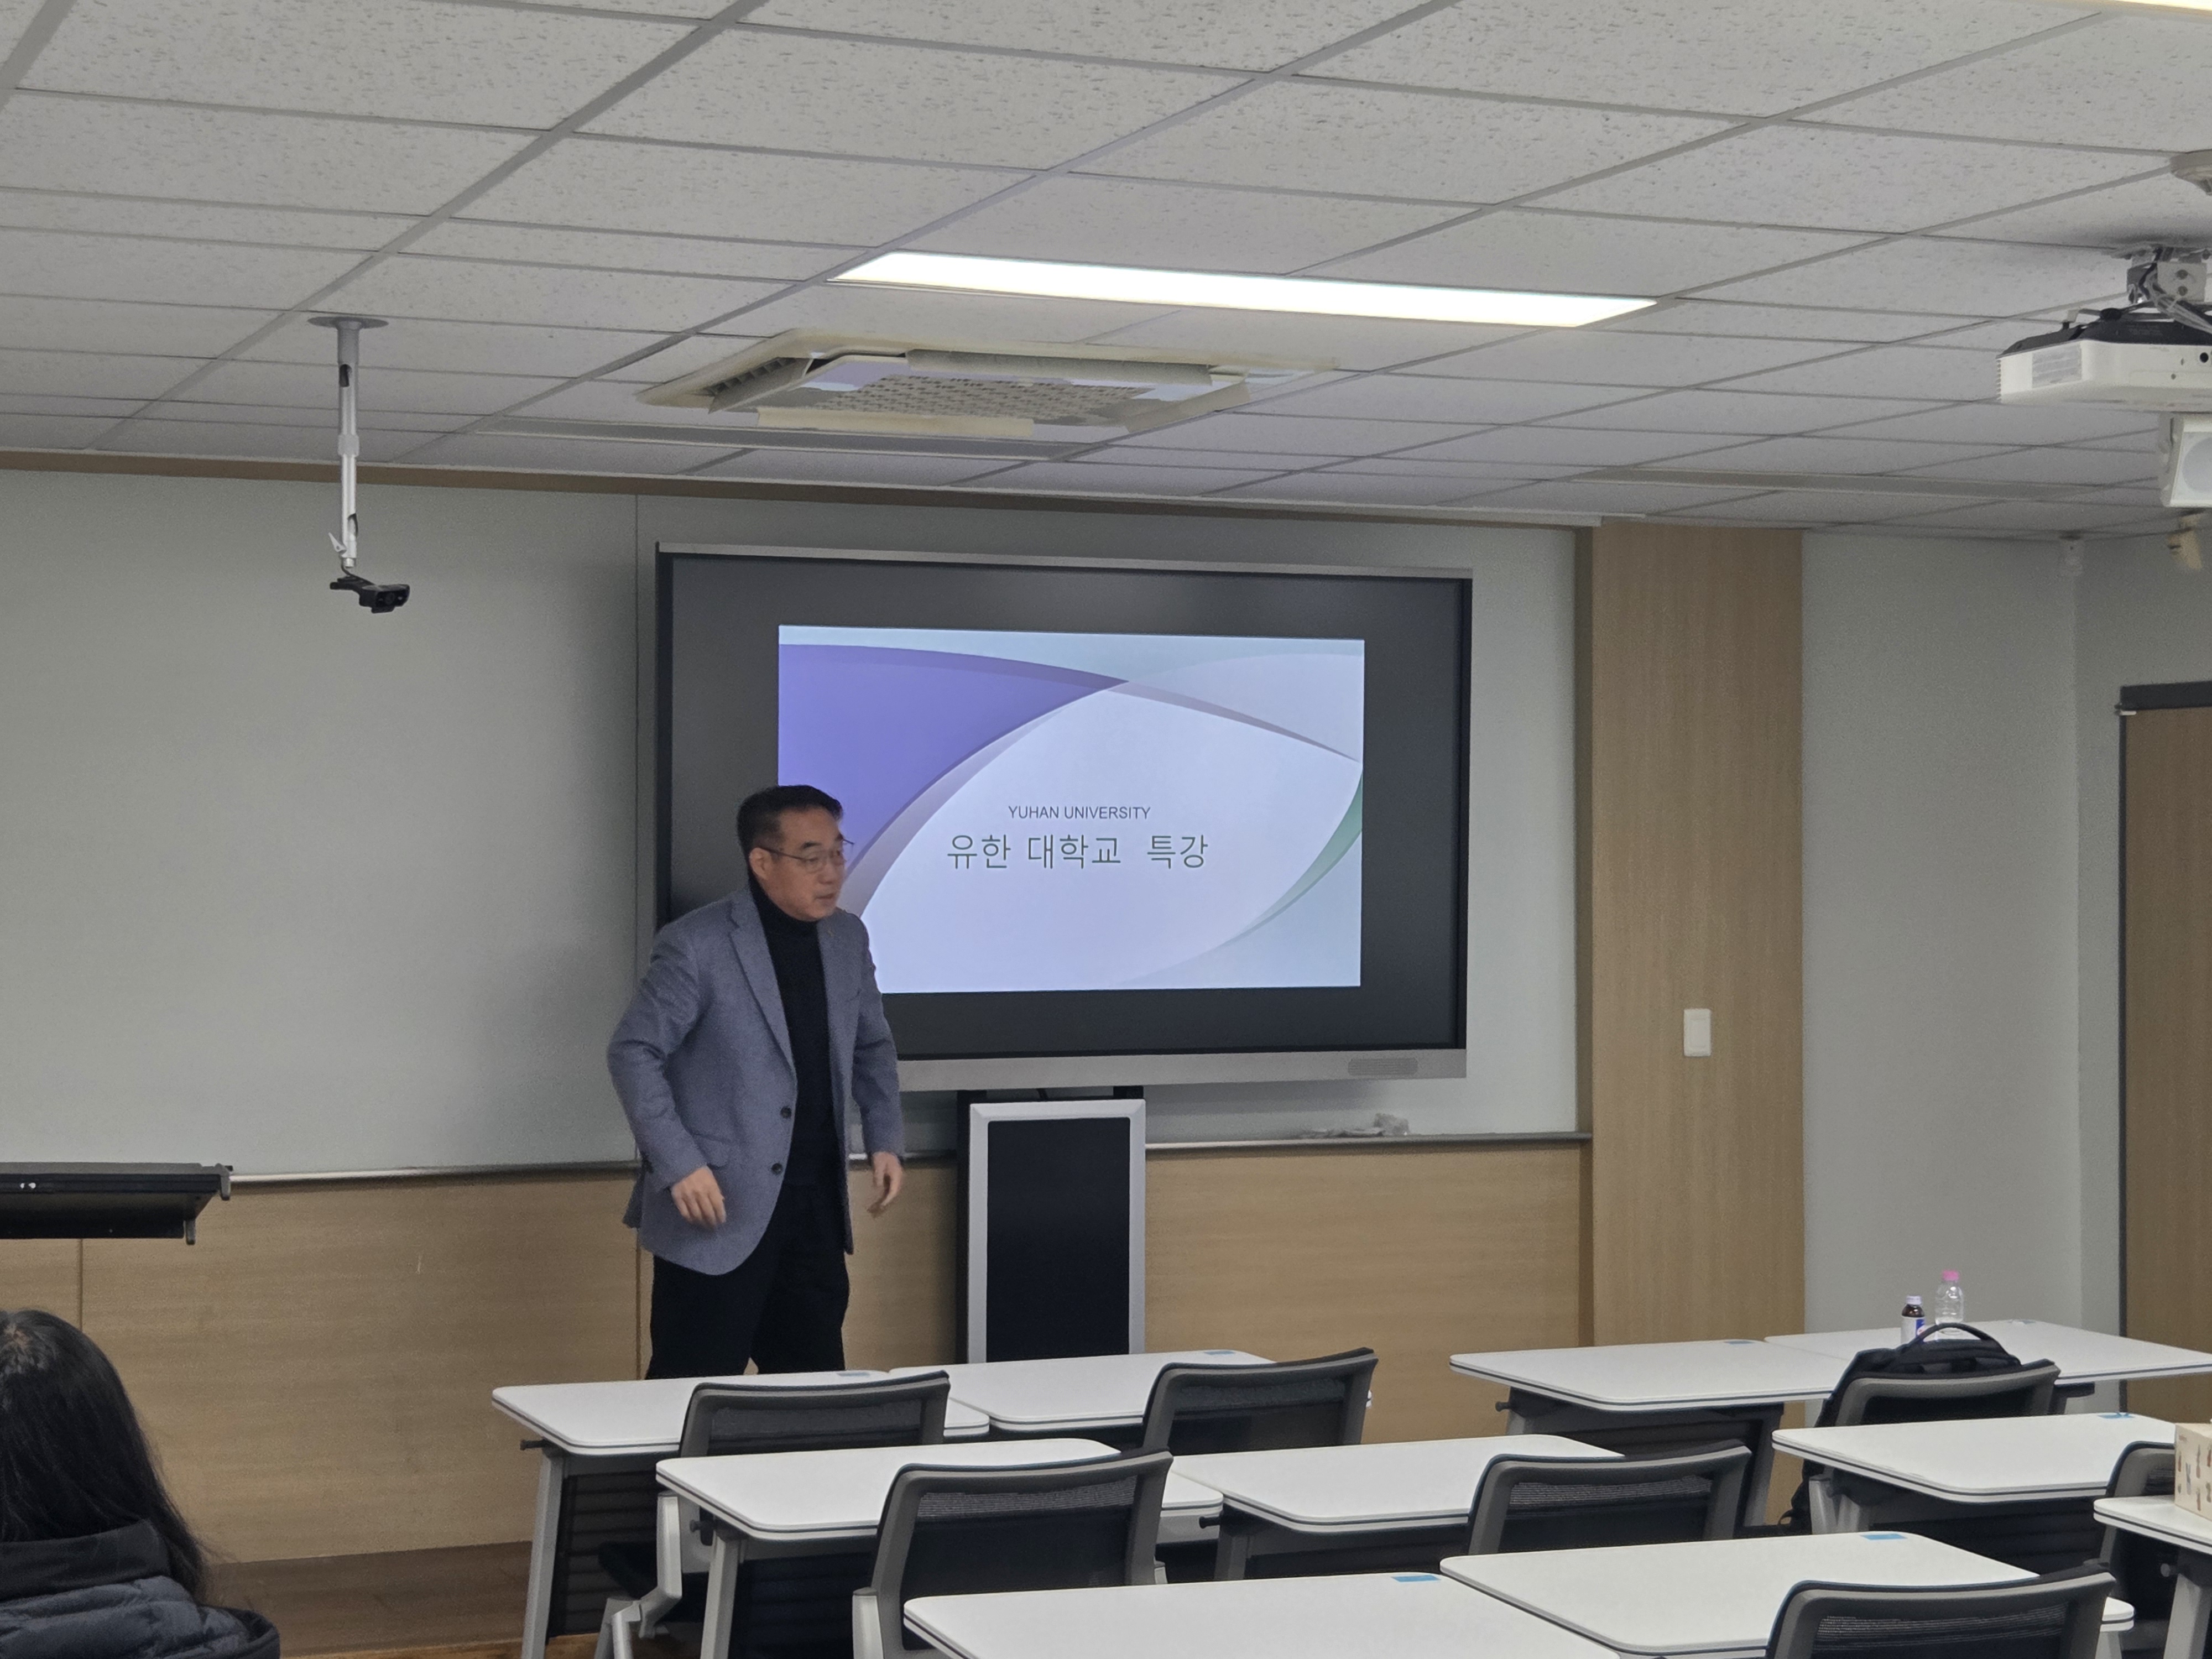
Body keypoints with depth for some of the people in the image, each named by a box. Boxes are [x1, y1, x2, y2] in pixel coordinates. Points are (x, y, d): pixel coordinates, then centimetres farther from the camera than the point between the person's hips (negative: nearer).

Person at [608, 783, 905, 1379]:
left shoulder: (847, 939, 9)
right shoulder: (697, 944, -11)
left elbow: (872, 1047, 21)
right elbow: (633, 1053, -9)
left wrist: (885, 1139, 6)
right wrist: (679, 1166, -17)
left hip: (816, 1208, 6)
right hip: (719, 1207, -6)